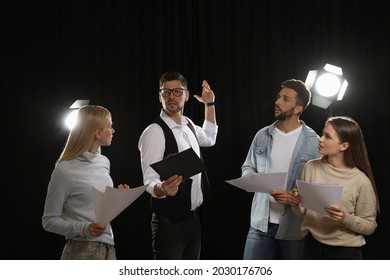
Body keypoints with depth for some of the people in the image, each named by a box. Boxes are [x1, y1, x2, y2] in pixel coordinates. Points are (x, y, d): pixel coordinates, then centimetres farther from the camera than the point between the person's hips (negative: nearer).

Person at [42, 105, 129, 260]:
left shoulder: (104, 162, 10)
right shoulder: (65, 170, -10)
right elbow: (49, 221, -7)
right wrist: (84, 229, -20)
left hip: (108, 248, 6)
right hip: (82, 251, -6)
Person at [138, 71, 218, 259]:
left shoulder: (189, 125, 9)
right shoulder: (155, 132, -16)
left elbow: (209, 139, 32)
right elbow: (150, 182, -22)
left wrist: (210, 104, 24)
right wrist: (162, 189, -44)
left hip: (193, 218, 8)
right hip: (170, 222, -8)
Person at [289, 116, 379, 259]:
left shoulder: (361, 181, -14)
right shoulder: (310, 167, -3)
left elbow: (370, 226, -7)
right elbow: (303, 211, 7)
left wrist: (346, 218, -23)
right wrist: (296, 204, -13)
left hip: (345, 251, -3)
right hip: (312, 247, 3)